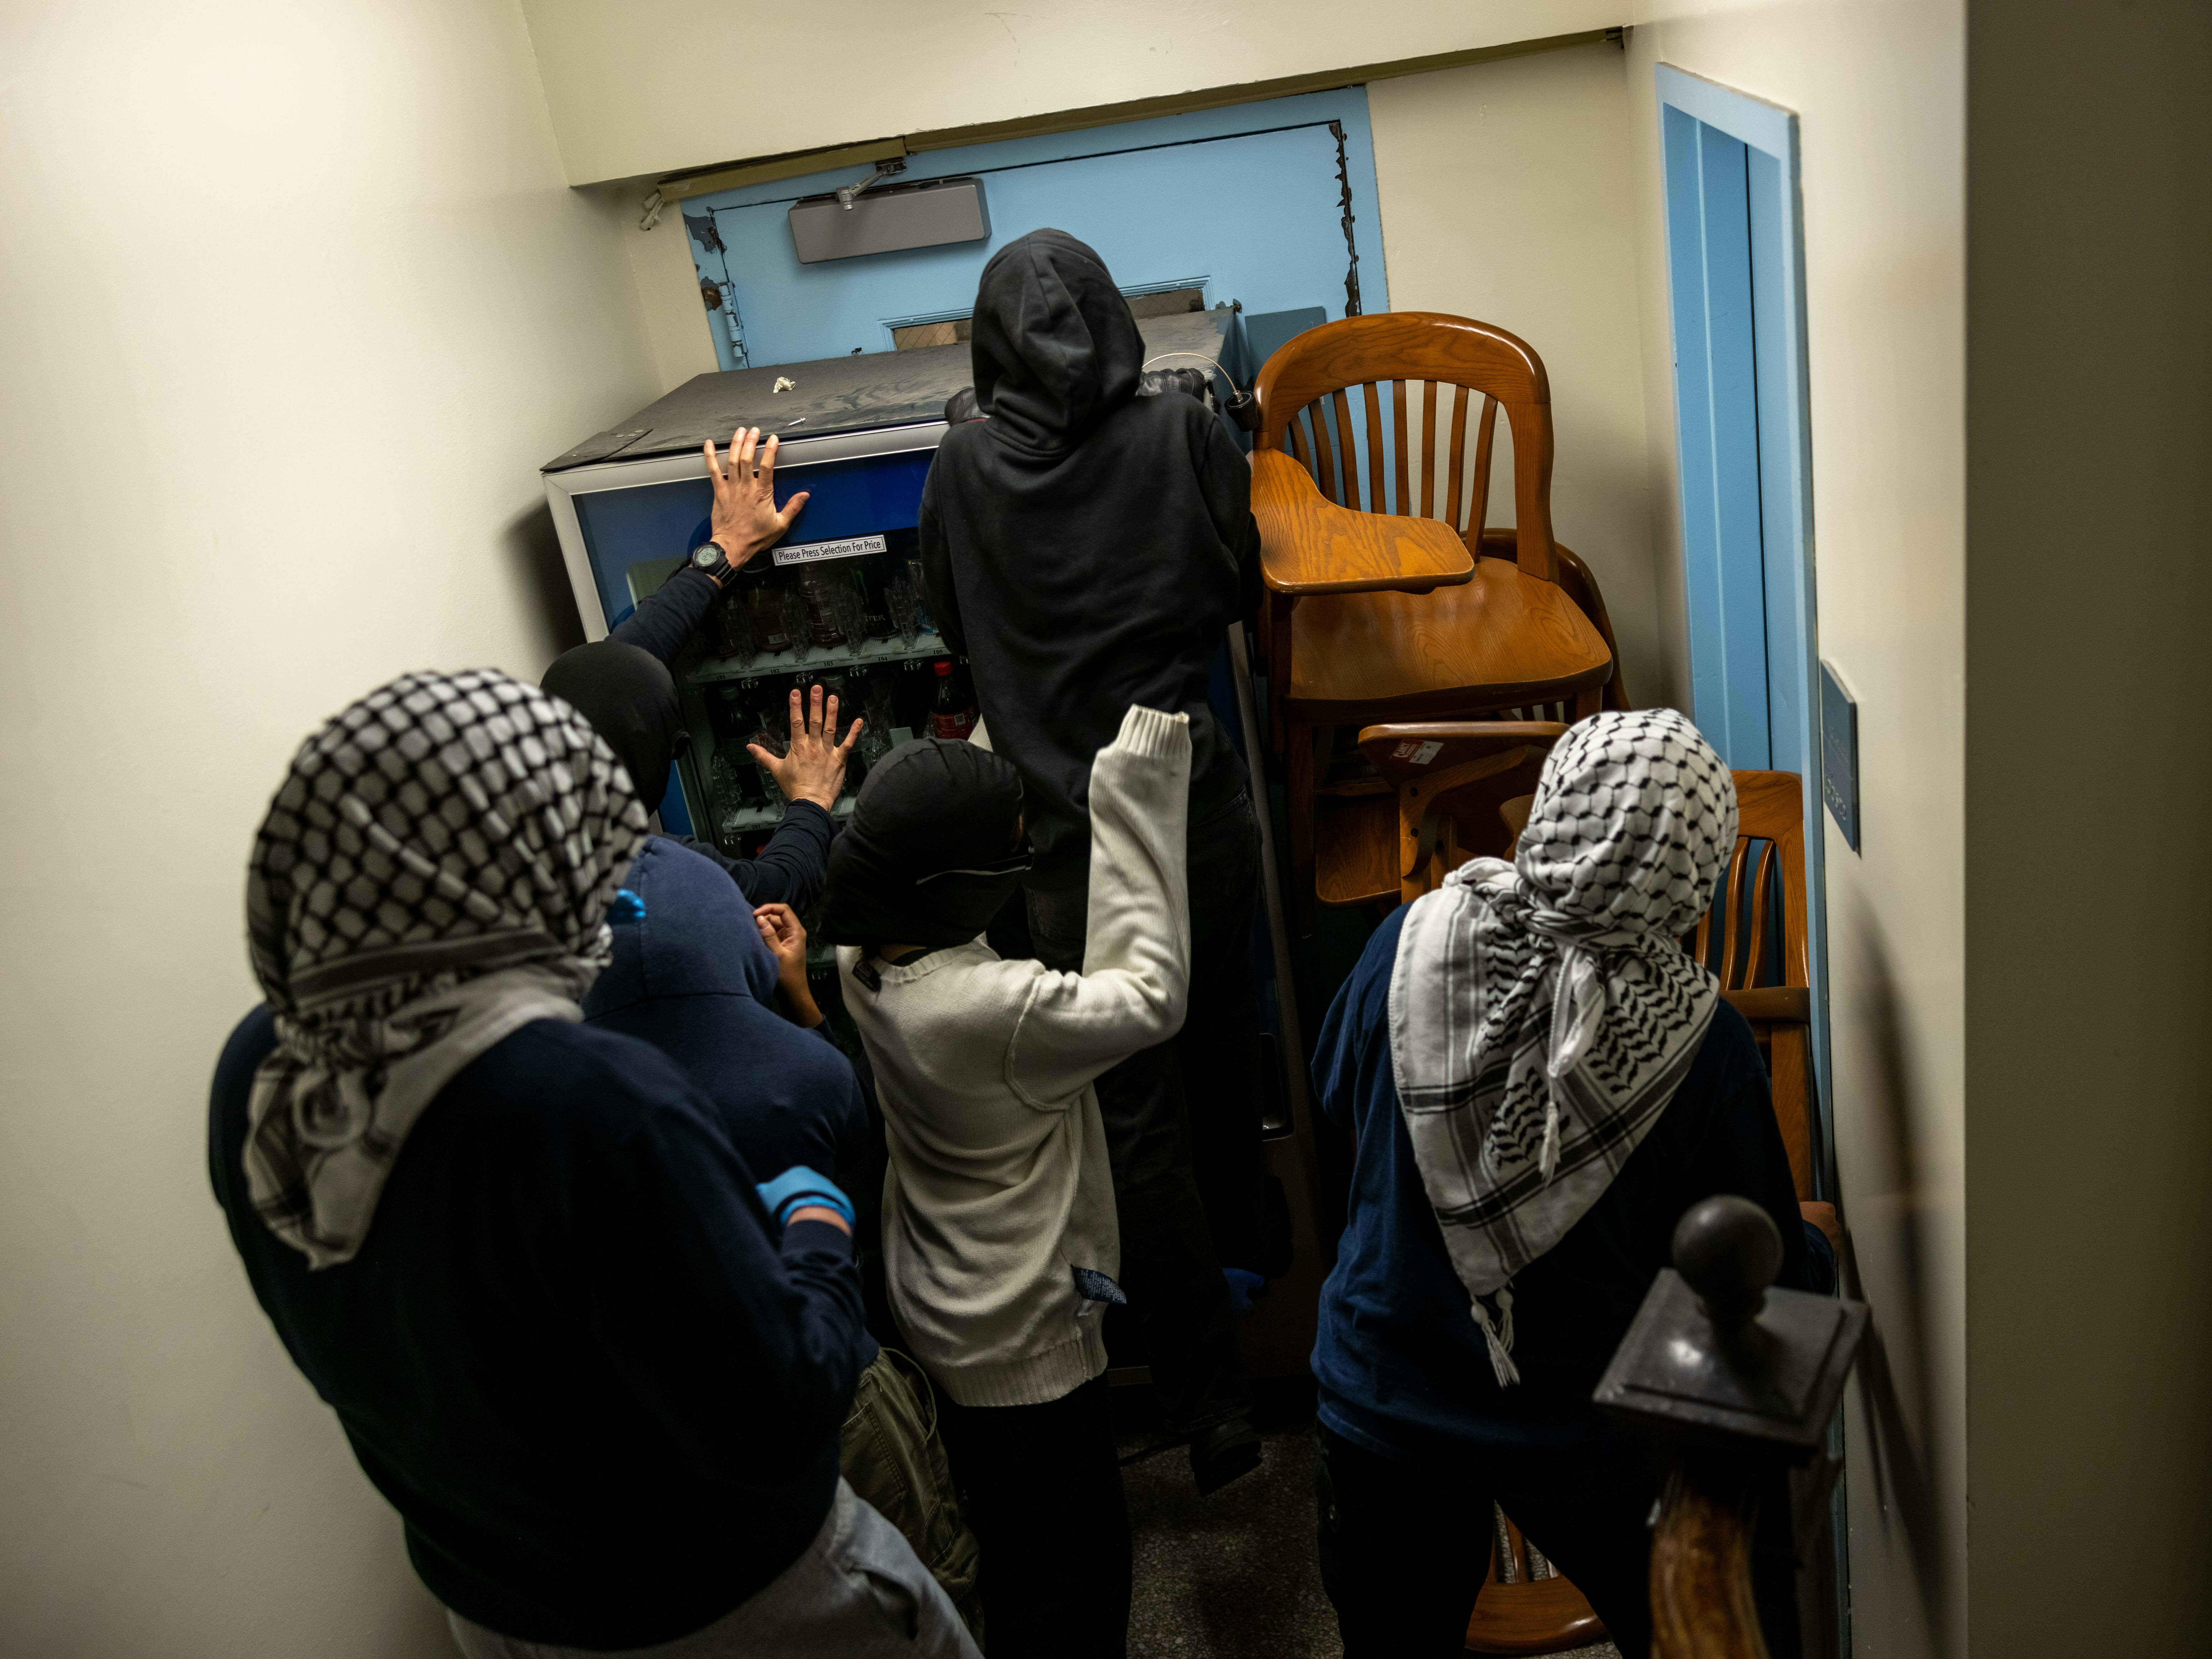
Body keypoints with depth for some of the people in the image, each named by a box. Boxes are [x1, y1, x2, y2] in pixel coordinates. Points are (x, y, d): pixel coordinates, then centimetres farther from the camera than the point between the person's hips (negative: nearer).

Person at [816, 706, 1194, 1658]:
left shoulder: (865, 962, -9)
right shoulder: (992, 1009, -33)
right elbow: (1150, 998, -22)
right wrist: (1133, 802, -23)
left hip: (940, 1321, 8)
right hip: (1022, 1348, -8)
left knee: (1014, 1552, 29)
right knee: (1073, 1580, 12)